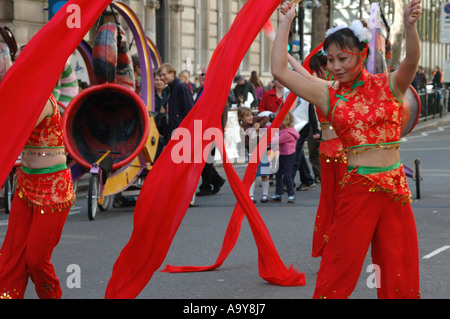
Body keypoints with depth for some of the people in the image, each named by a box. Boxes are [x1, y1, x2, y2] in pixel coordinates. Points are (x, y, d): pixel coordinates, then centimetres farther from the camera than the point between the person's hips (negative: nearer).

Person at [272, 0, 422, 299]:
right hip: (356, 188, 0)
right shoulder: (330, 96, 4)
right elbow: (280, 70, 1)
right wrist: (285, 24, -1)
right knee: (340, 267, 0)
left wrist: (410, 25, -39)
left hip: (395, 187, 0)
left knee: (399, 269, 6)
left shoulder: (389, 85, 1)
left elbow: (412, 61, -20)